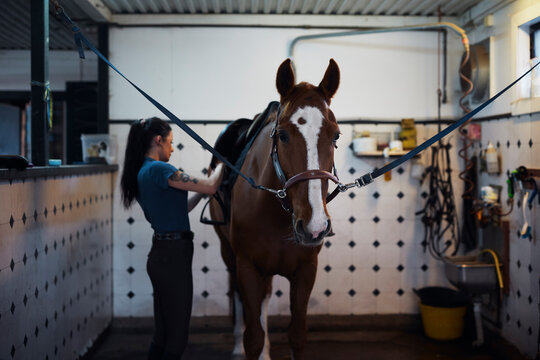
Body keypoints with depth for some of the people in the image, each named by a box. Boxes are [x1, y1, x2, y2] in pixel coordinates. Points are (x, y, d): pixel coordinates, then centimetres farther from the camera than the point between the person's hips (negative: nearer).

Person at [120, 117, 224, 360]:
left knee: (162, 333, 18)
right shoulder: (158, 169, -17)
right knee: (176, 336, 0)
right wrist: (222, 165, 3)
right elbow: (210, 187, -15)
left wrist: (202, 192, 16)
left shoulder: (141, 173, 13)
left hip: (162, 255, 10)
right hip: (173, 255, -10)